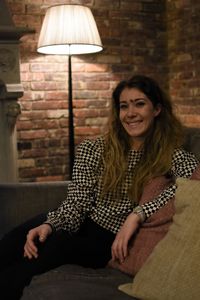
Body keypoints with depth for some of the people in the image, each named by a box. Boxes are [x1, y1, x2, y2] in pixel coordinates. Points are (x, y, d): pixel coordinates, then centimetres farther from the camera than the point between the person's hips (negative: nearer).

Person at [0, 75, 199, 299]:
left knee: (56, 244, -30)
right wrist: (48, 225, -24)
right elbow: (76, 203, -3)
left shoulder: (171, 156, -3)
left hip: (115, 245, -2)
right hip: (82, 228, 2)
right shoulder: (92, 150, 3)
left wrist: (137, 215, -31)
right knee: (23, 237, -28)